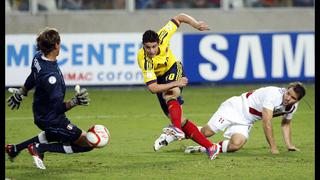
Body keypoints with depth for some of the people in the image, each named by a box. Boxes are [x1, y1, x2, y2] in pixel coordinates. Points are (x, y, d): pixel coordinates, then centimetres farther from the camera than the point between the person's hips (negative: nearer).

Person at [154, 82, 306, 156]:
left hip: (246, 122, 6)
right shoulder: (273, 94, -30)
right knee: (207, 132, -13)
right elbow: (266, 123, -30)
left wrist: (289, 145, 8)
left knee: (236, 145, -21)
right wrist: (273, 147, -27)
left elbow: (286, 123, 17)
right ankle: (170, 136, 9)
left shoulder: (293, 106, -4)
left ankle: (204, 149, -3)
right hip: (236, 107, -6)